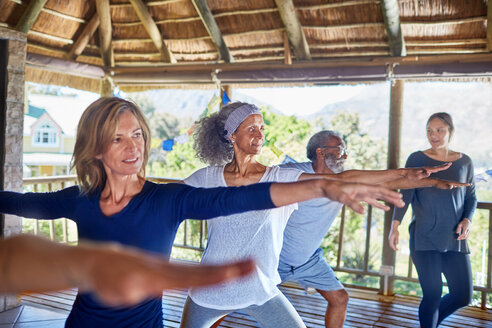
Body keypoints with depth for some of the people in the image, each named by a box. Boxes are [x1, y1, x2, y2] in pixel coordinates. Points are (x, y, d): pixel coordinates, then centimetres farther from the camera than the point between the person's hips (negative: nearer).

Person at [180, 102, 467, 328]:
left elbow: (340, 180, -20)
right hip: (211, 290, 0)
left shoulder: (279, 178, -10)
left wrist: (404, 175, -27)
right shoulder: (207, 178, -8)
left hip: (260, 290, 0)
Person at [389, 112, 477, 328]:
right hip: (424, 238, -3)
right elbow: (405, 195, -2)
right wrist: (395, 226, -11)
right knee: (432, 295, -4)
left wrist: (467, 220, -5)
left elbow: (471, 197, 14)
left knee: (463, 296, 5)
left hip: (454, 239, 4)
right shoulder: (417, 159, 0)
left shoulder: (464, 162, 9)